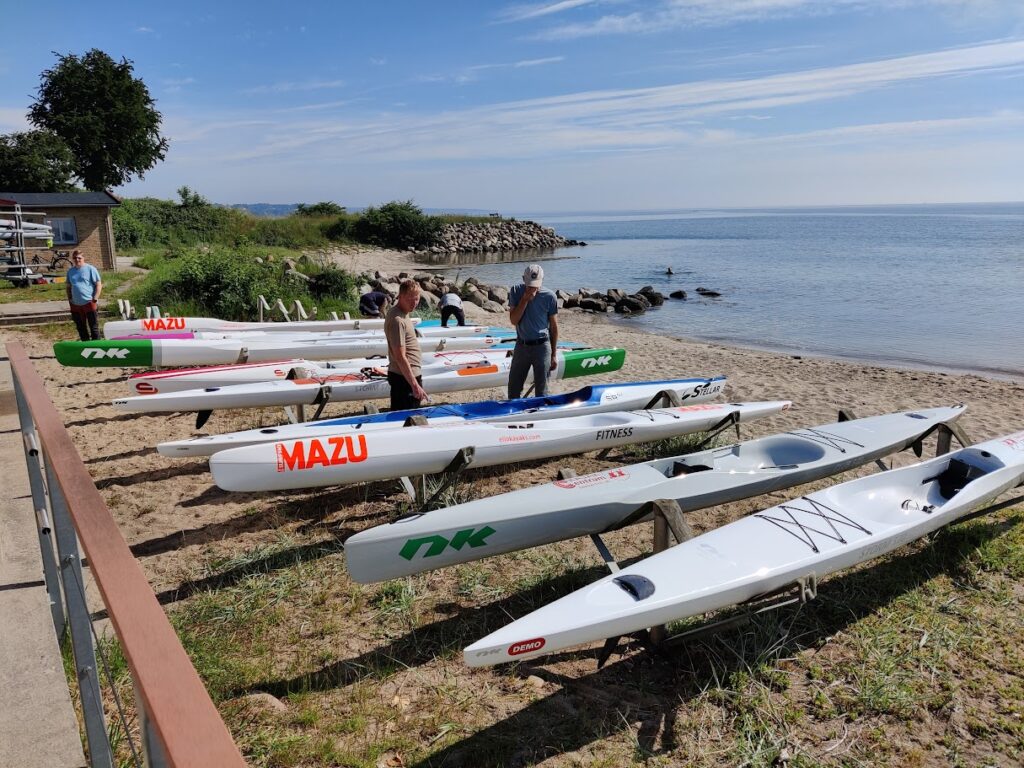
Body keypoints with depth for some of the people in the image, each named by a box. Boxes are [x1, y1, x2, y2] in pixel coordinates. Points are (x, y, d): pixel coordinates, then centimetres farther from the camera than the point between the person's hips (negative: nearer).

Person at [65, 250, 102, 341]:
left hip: (89, 303, -6)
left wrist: (95, 299, -12)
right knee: (81, 329, 14)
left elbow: (99, 284, -6)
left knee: (94, 327, -1)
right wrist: (69, 299, 10)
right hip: (75, 305, 6)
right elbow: (68, 286, 21)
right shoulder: (70, 271, 12)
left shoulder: (90, 269, -4)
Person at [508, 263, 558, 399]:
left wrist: (554, 354, -1)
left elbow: (553, 326, -1)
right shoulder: (516, 292, -4)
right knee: (513, 389, 12)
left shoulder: (549, 297, -9)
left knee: (541, 391, 3)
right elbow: (514, 320, -11)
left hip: (542, 346, -2)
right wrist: (525, 299, -21)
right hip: (521, 345, 3)